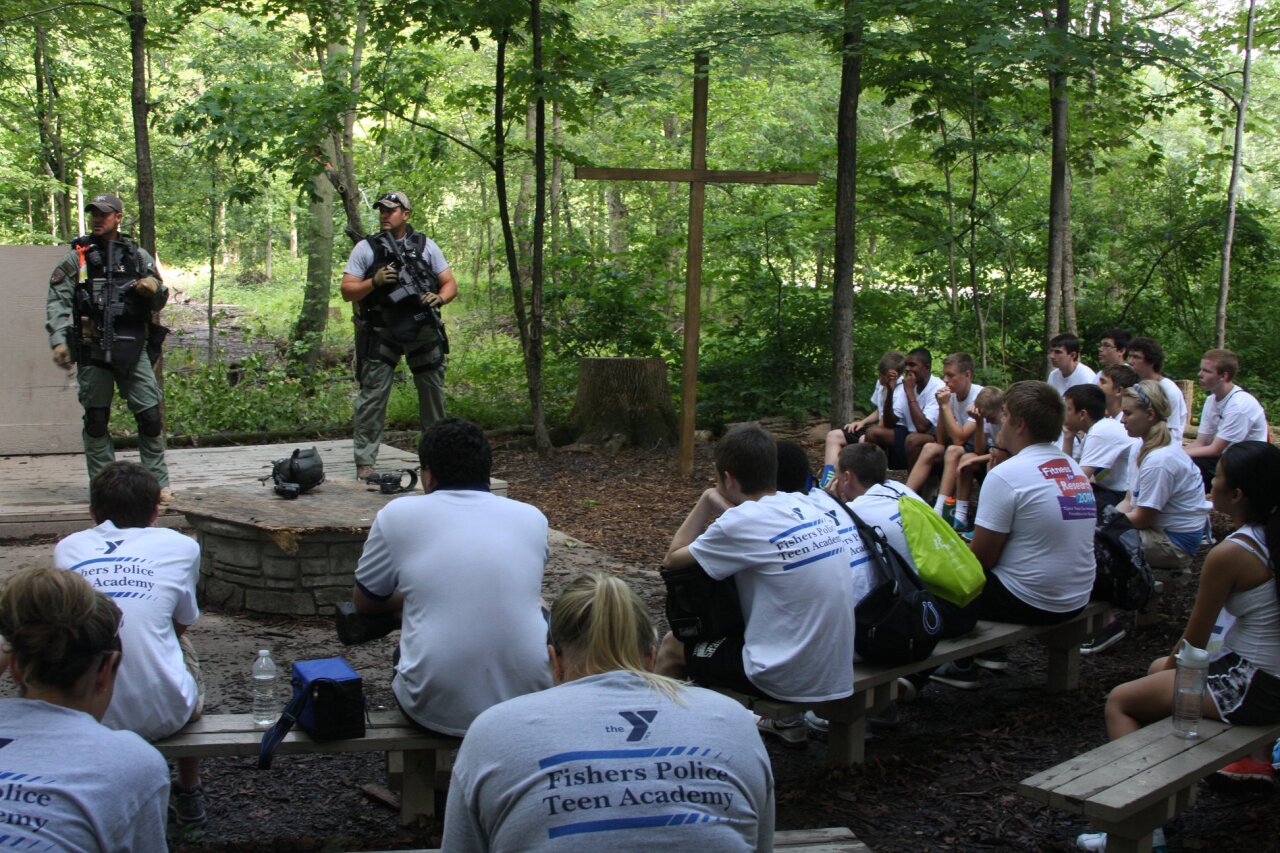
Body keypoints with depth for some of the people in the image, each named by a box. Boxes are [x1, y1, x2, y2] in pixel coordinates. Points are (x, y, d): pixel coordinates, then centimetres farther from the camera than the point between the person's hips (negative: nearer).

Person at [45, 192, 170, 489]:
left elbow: (158, 303, 18)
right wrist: (58, 340, -14)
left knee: (151, 416, -3)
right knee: (96, 420, 4)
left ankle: (159, 484, 7)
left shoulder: (139, 255, 11)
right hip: (92, 352, -1)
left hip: (133, 350, 1)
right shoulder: (77, 257, 4)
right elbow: (57, 301, -1)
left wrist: (156, 289, -6)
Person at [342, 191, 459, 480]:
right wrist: (375, 281, -17)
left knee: (433, 392, 10)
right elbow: (347, 291, 0)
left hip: (423, 330, 2)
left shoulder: (426, 246, 8)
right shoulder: (366, 248, 3)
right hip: (381, 333, -2)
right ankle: (365, 462, -2)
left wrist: (438, 298, -14)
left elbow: (450, 283, 8)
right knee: (372, 396, -7)